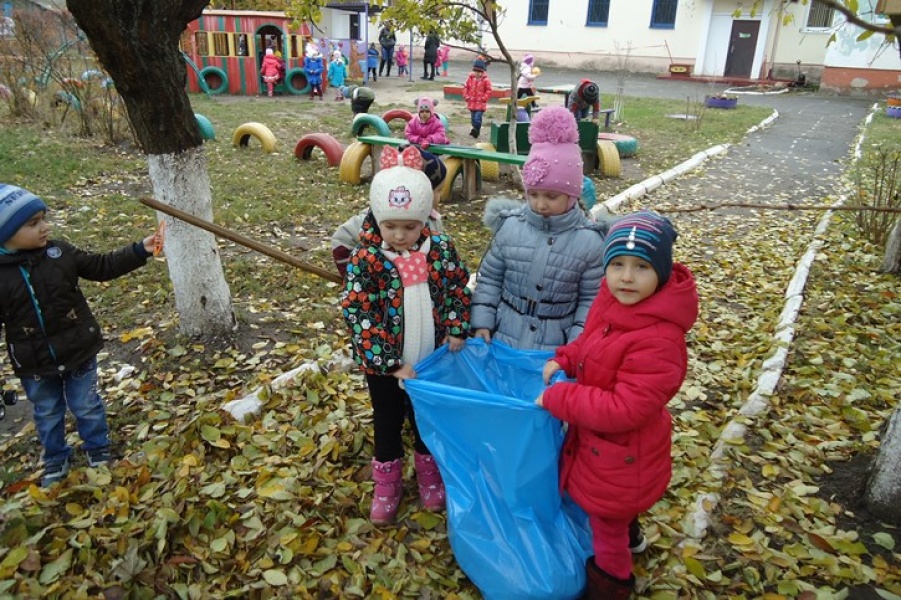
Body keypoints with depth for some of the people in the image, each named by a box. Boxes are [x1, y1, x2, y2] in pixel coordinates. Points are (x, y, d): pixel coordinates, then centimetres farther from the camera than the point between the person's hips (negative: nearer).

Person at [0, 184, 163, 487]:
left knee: (86, 405, 19)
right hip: (35, 364, 0)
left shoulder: (59, 252, -10)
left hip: (78, 351, 1)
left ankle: (98, 448, 42)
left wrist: (140, 250, -11)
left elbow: (102, 267, -2)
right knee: (47, 413, 22)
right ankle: (55, 458, 45)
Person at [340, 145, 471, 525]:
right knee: (388, 422, 19)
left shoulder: (441, 249, -10)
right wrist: (391, 363, -23)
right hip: (383, 364, -1)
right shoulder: (365, 259, -18)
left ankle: (429, 474, 46)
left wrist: (456, 331, -9)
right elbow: (357, 315, -20)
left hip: (431, 358, 2)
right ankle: (387, 485, 41)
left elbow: (458, 290, 3)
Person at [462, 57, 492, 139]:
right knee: (473, 118, 14)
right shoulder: (470, 78, 2)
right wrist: (466, 96, -1)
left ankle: (476, 131, -1)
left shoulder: (486, 80, -9)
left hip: (481, 104, -5)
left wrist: (484, 99, -13)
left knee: (477, 118, -16)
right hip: (472, 103, 5)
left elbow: (488, 91, -7)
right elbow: (465, 87, 8)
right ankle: (475, 130, 32)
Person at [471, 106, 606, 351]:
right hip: (505, 337, 2)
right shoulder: (509, 226, -7)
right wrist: (482, 323, -3)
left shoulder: (590, 240, -12)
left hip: (555, 346, -2)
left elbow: (591, 299, -5)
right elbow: (489, 278, 3)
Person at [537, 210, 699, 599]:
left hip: (620, 456, -8)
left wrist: (558, 398, -28)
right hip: (596, 440, 8)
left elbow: (623, 409, -34)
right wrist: (563, 360, -6)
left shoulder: (659, 340, -35)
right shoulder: (613, 298, -9)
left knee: (607, 524, 19)